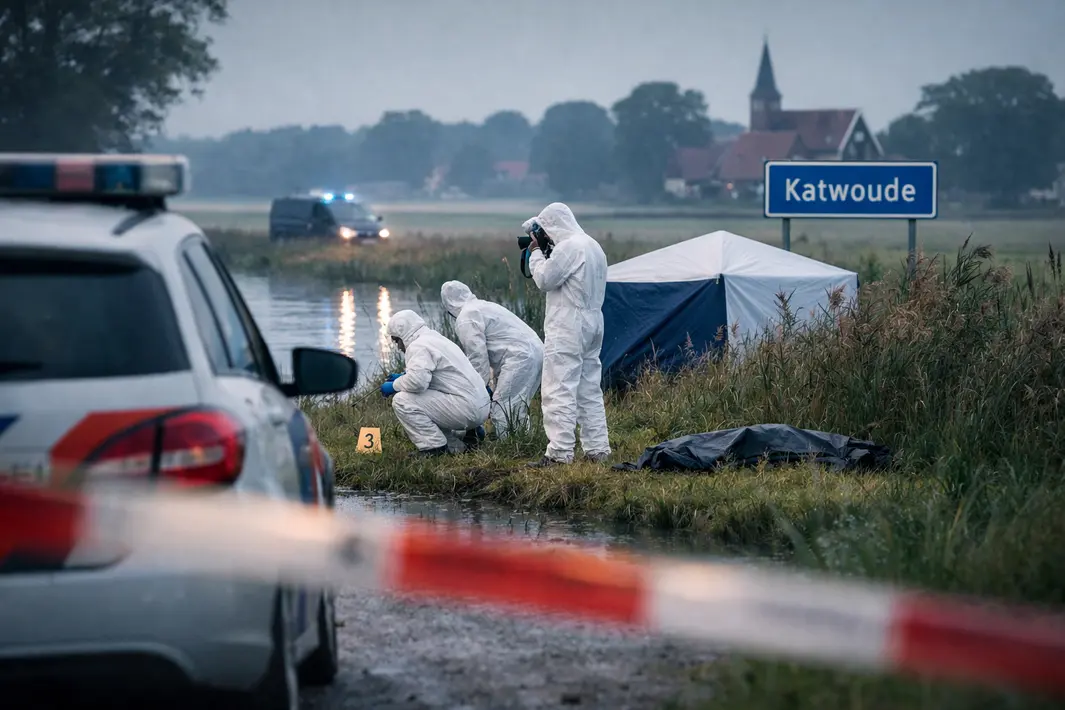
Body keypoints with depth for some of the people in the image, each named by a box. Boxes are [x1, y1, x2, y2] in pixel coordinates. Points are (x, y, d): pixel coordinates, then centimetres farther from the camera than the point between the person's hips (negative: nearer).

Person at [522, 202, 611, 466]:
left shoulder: (568, 248, -15)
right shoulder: (593, 246, 17)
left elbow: (544, 279, -13)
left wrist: (536, 253, 1)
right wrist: (541, 253, 13)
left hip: (568, 325, -10)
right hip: (592, 322, 10)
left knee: (559, 389, -10)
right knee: (589, 389, 14)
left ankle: (559, 452, -14)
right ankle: (597, 449, 16)